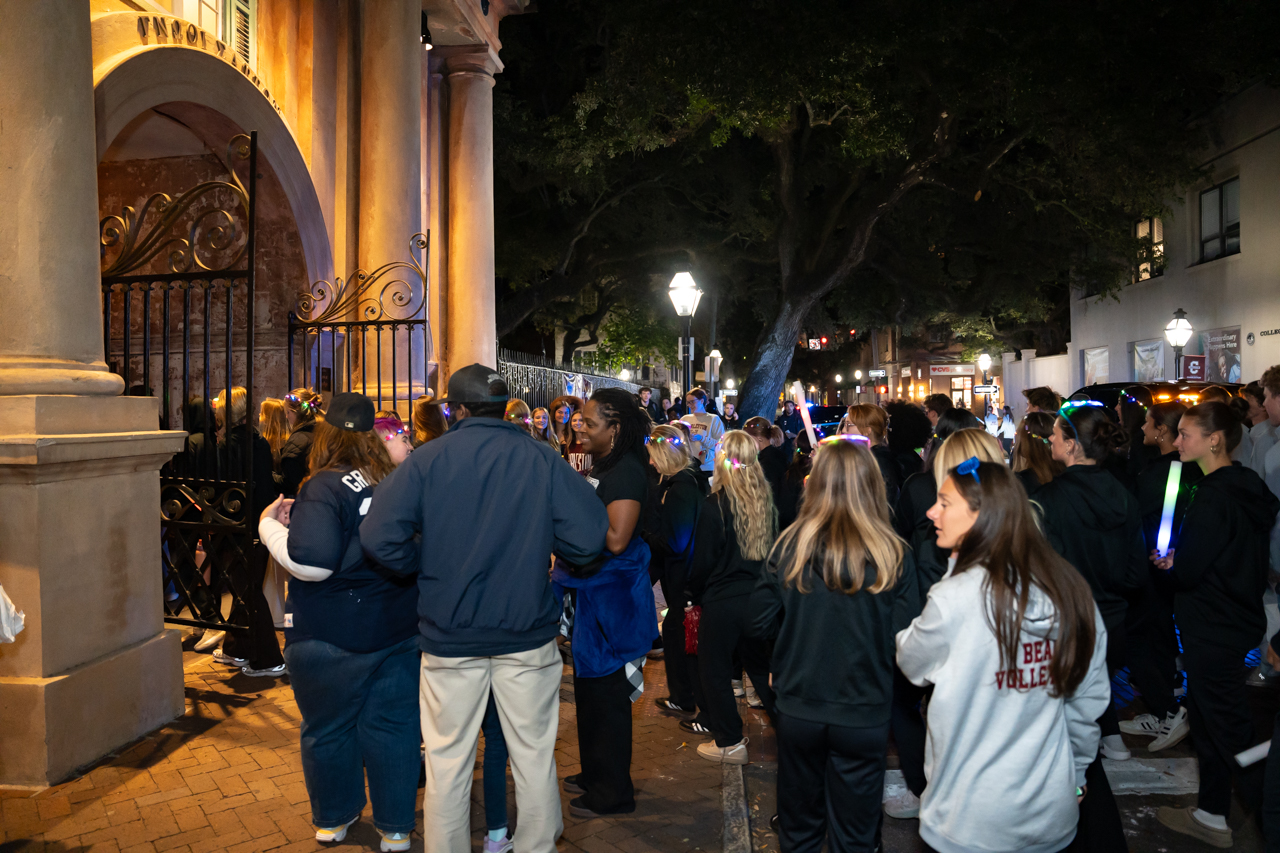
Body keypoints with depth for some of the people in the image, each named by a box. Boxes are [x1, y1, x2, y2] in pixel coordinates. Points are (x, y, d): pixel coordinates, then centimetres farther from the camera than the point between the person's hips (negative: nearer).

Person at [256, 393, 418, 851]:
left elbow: (311, 562, -24)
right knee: (392, 726, 12)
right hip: (399, 628, 4)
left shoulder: (325, 487, -16)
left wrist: (270, 526, -9)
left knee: (327, 728, 16)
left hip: (331, 638, -4)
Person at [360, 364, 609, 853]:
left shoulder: (427, 459, -8)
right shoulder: (543, 460, -6)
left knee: (447, 762, 14)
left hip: (450, 633, 0)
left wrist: (427, 565, 2)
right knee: (534, 756, 15)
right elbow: (588, 540, -12)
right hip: (528, 631, 1)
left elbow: (378, 538, -15)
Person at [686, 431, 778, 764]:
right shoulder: (768, 499, -3)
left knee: (715, 670, 11)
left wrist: (696, 595, 5)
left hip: (722, 599, -5)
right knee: (761, 665, 20)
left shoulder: (715, 505, -17)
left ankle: (730, 742, 18)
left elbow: (702, 559, -11)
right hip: (759, 597, 5)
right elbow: (777, 546, 8)